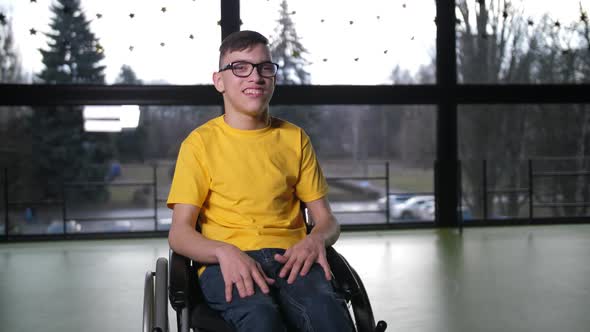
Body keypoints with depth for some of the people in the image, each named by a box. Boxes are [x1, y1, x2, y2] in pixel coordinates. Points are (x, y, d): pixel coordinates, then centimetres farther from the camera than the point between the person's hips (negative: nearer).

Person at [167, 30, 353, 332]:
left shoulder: (294, 138, 16)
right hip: (226, 264, -2)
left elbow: (327, 221, 16)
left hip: (291, 260, 2)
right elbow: (179, 234, 1)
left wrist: (316, 239, -9)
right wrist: (225, 251, -20)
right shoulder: (200, 142, 8)